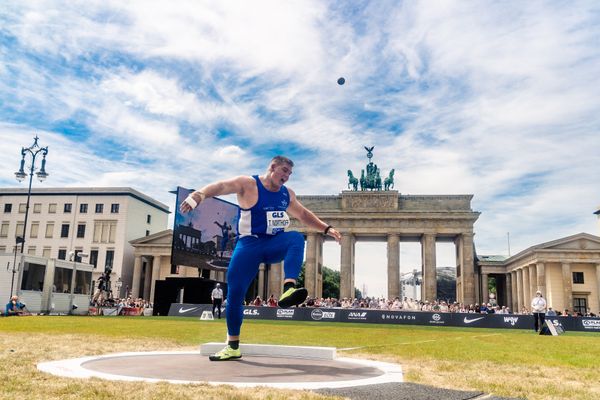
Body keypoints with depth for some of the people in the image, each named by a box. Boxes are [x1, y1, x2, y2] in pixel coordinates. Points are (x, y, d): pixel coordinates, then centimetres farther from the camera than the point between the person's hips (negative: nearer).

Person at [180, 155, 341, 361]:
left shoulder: (287, 194, 9)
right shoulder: (248, 184, -8)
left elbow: (304, 214, 24)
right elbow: (222, 186, -25)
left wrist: (326, 228, 17)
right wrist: (199, 194, -44)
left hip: (275, 244, 3)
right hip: (250, 244, -3)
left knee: (296, 238, -29)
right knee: (235, 290, -6)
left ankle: (289, 289, -48)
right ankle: (233, 346, 10)